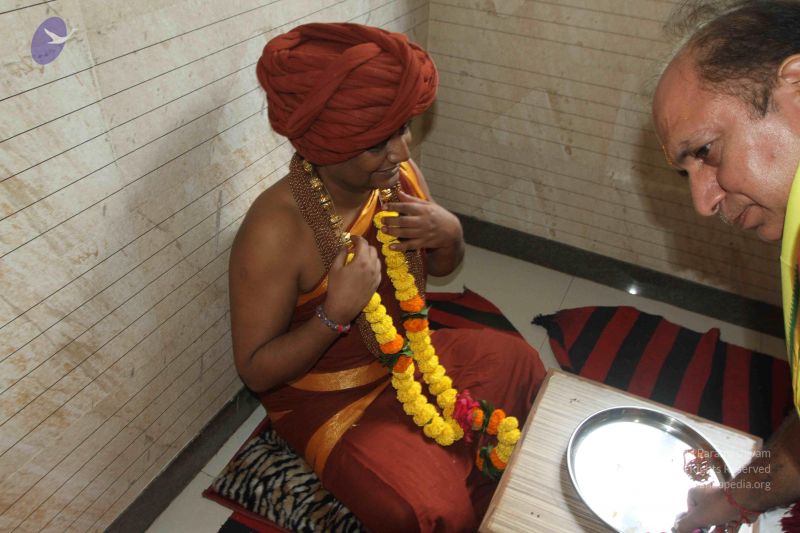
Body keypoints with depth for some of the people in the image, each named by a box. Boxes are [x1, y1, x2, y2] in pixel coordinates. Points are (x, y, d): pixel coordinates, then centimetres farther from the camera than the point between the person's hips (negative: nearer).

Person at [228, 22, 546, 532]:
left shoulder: (398, 174, -13)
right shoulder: (275, 231, -31)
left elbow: (442, 266, 4)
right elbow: (256, 371, -22)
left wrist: (450, 232, -20)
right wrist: (336, 312, -37)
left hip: (409, 354, 7)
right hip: (328, 394, -6)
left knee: (520, 363, 8)